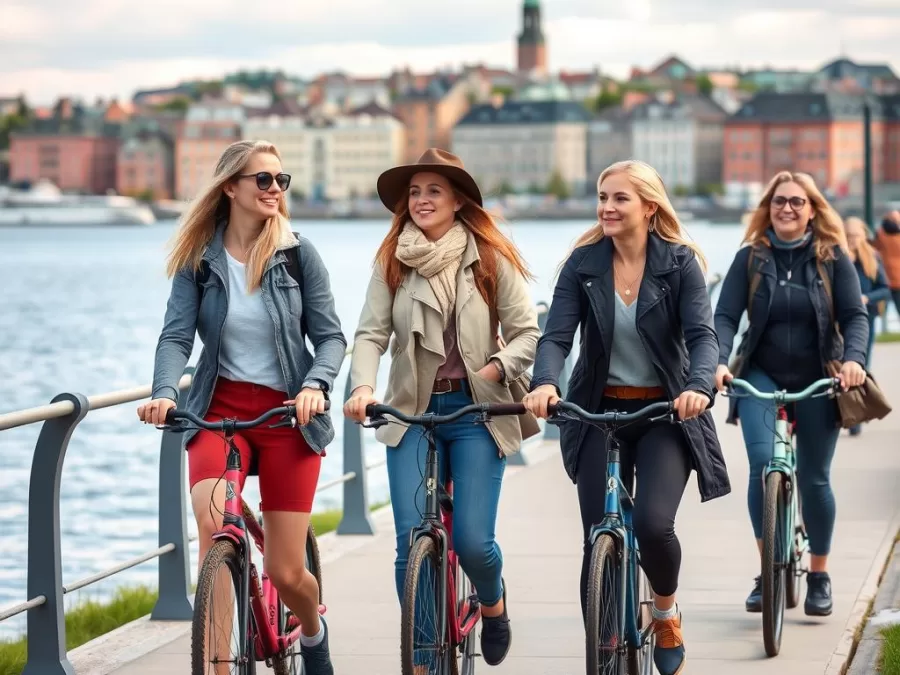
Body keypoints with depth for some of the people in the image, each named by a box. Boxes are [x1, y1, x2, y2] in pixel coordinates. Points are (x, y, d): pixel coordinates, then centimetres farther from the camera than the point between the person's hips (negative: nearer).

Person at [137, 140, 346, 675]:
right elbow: (177, 336, -5)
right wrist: (165, 392, -24)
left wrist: (315, 385, -21)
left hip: (287, 412, 0)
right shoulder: (199, 259, 0)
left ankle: (314, 632, 35)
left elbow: (330, 336, -1)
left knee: (286, 572, 1)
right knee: (214, 534, -26)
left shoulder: (299, 254, -2)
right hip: (220, 409, 1)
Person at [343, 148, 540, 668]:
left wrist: (495, 370, -15)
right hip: (412, 411, 1)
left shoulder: (491, 259, -1)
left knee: (473, 541, -9)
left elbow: (527, 332, 0)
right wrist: (363, 386, -19)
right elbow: (372, 333, -3)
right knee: (412, 542, -8)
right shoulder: (391, 261, 3)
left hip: (476, 411, -1)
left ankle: (493, 603, 27)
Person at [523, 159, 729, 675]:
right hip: (600, 412, 2)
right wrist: (546, 383, -32)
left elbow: (703, 335, -15)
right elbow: (557, 335, -11)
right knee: (599, 540, -2)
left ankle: (667, 612, 11)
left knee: (653, 523, -21)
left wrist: (699, 386, -36)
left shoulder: (680, 262, -5)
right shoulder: (584, 263, -2)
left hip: (665, 413, -2)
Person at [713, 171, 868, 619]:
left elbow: (855, 316, -6)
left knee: (814, 478, 4)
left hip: (818, 381, 0)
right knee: (762, 461, -20)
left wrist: (853, 358, -25)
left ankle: (819, 574, 23)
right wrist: (719, 362, -24)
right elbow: (726, 316, -7)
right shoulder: (751, 257, -1)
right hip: (762, 377, 0)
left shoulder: (833, 257, -1)